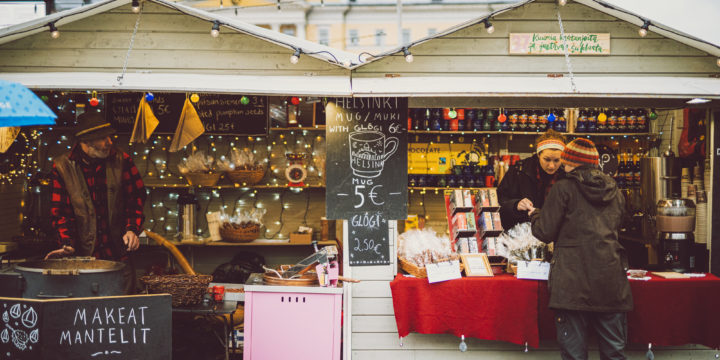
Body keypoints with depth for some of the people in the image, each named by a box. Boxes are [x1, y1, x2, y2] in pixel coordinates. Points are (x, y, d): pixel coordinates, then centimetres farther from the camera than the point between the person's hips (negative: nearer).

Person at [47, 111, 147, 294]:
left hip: (119, 251, 1)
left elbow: (137, 196, 7)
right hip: (84, 252, -1)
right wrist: (67, 243, -14)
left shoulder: (122, 161, 2)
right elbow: (60, 210, -1)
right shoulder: (62, 166, -1)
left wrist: (132, 229, -7)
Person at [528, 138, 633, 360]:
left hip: (574, 281, -5)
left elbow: (545, 233, -2)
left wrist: (534, 215, 18)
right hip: (611, 282, 5)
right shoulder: (615, 191, 15)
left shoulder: (564, 188, -2)